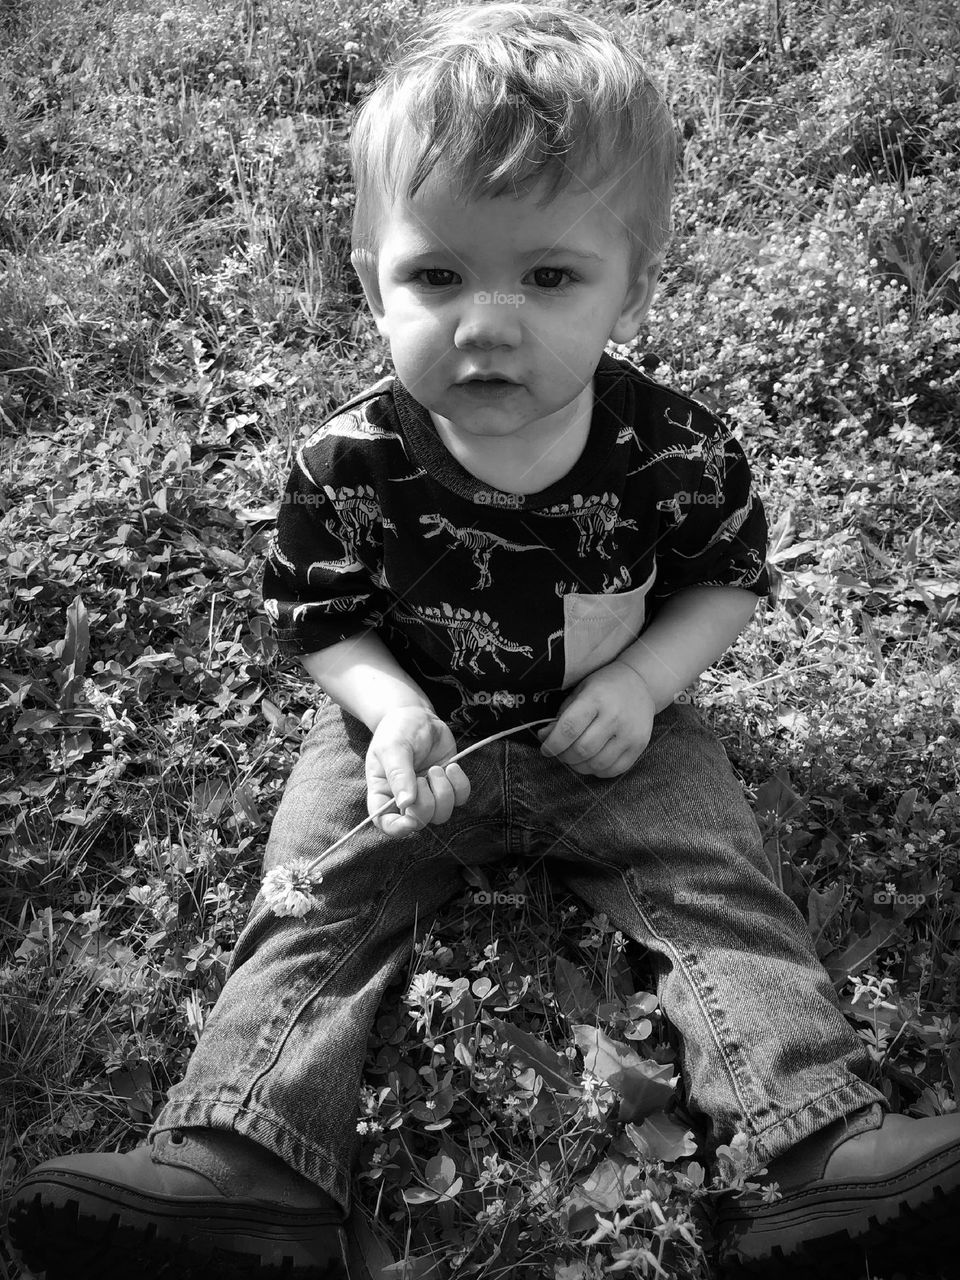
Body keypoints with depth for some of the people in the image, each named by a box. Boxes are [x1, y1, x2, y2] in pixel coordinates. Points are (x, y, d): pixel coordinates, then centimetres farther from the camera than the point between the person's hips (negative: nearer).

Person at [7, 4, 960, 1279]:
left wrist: (643, 678, -17)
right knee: (317, 904, -11)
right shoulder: (348, 465, -17)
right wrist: (390, 708, -23)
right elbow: (319, 618, -3)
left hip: (618, 739, 0)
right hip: (413, 732, 1)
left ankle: (819, 1146, -6)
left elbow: (728, 580, 1)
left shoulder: (680, 453, -16)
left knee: (720, 885, -11)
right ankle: (240, 1166, -10)